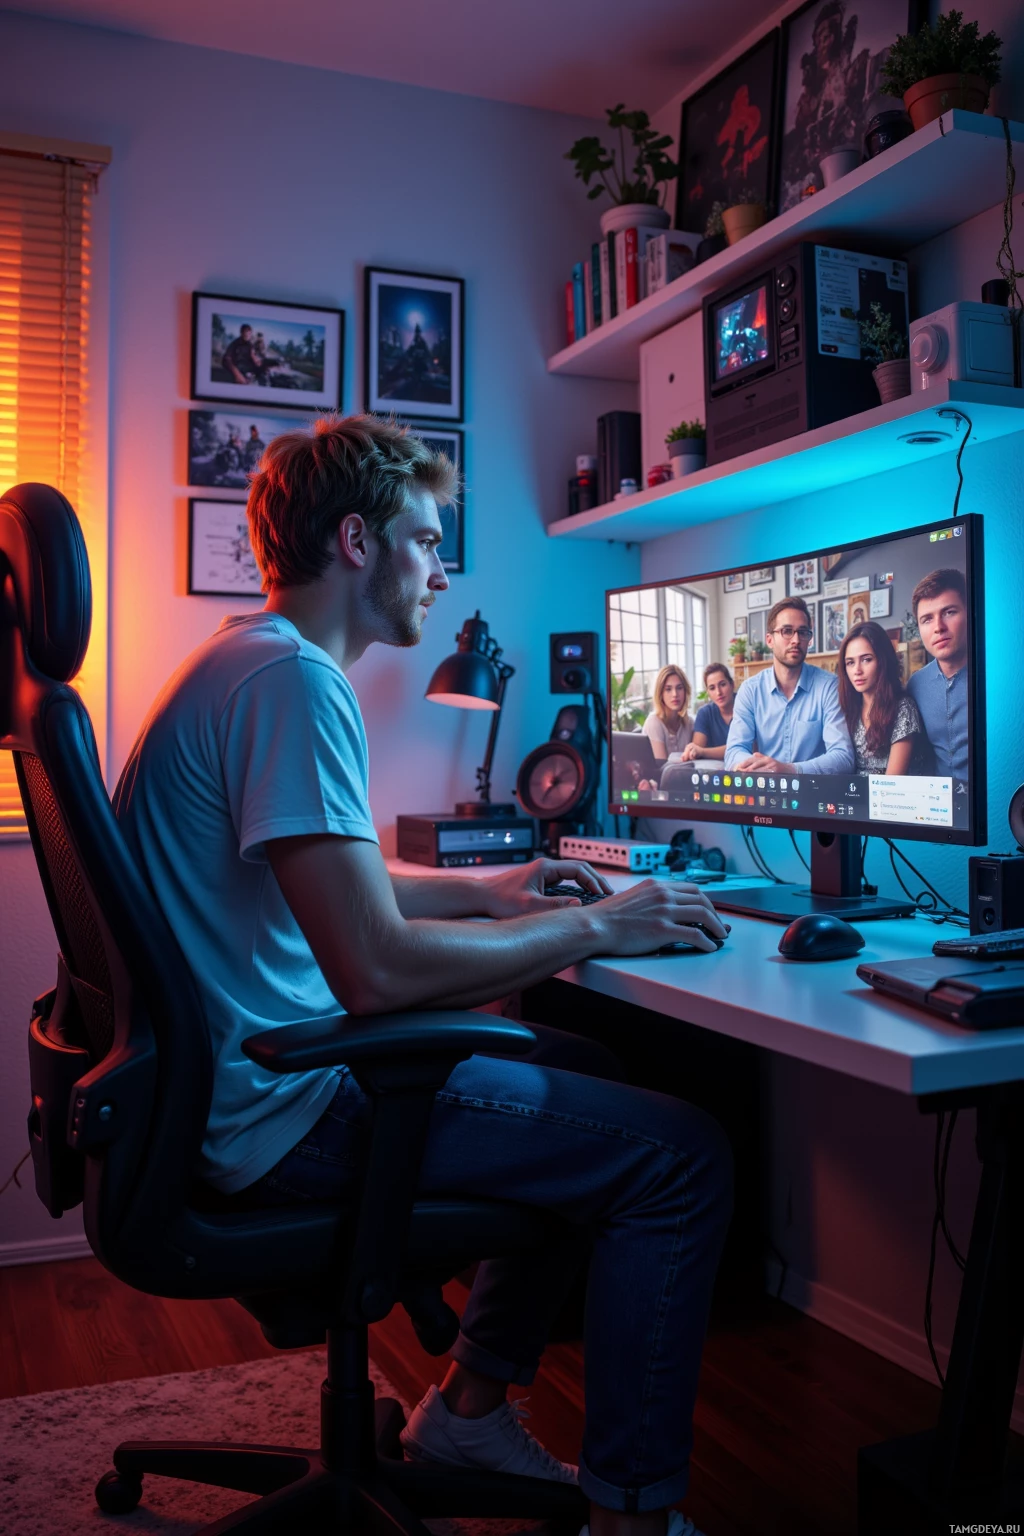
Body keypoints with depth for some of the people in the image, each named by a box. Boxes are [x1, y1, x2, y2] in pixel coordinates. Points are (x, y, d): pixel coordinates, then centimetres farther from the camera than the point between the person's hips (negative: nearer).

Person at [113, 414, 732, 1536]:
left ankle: (470, 1404, 29)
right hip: (280, 1111, -11)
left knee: (585, 1080, 22)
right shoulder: (293, 682, -21)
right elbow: (378, 969, -29)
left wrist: (482, 892, 18)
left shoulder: (246, 663, 13)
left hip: (233, 1082, 11)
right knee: (681, 1155, -10)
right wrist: (592, 928, -16)